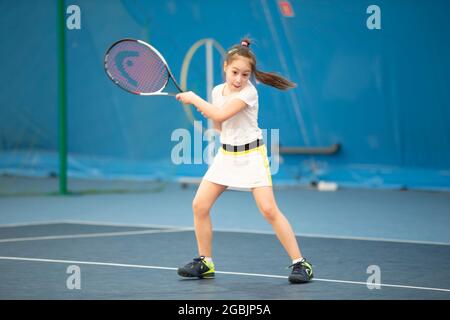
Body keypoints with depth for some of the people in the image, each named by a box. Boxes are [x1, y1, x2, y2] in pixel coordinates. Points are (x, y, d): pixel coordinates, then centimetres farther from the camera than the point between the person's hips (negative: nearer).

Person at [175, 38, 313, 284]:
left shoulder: (248, 92, -16)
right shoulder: (218, 91, 5)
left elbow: (221, 115, -27)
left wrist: (194, 99, -15)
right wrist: (207, 112, -2)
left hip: (251, 155, -6)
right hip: (226, 154, 7)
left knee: (269, 210, -17)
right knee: (199, 206, -1)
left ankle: (300, 263, -11)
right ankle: (204, 263, 14)